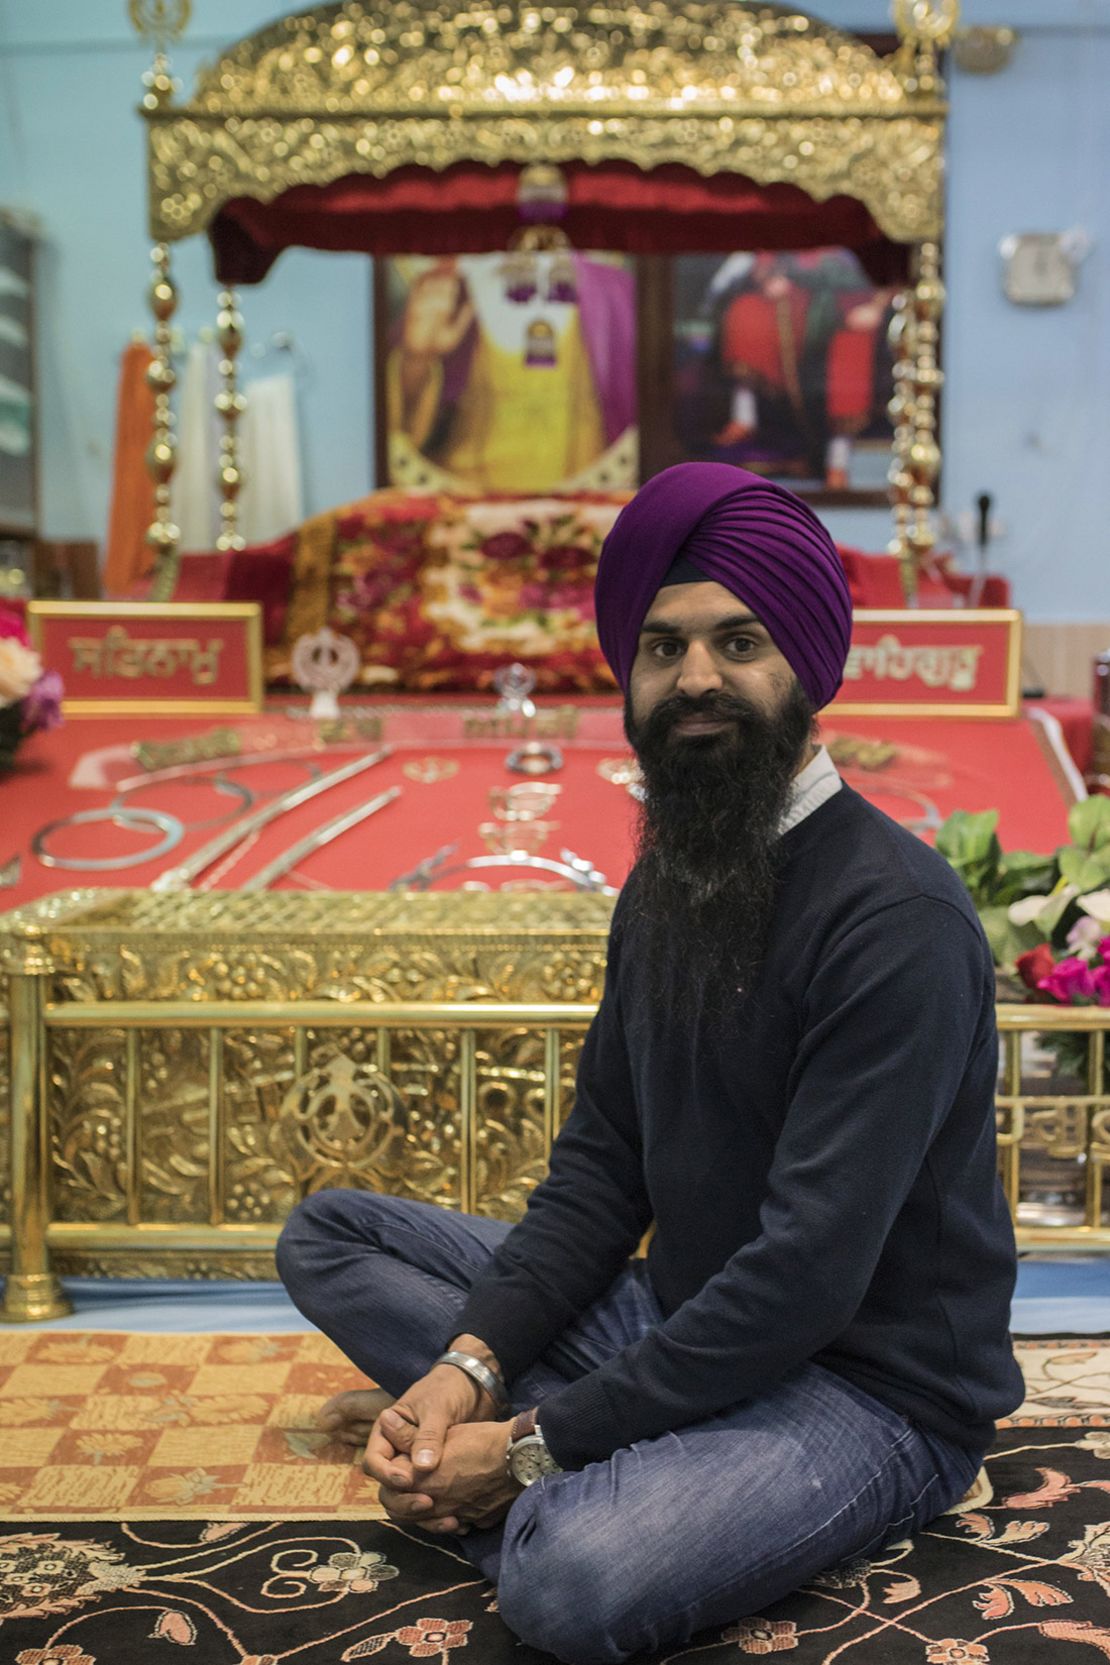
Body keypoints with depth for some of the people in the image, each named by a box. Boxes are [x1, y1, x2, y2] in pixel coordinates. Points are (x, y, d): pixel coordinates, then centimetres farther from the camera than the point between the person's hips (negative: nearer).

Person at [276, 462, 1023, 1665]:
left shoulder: (896, 920, -21)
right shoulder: (666, 878, 7)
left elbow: (806, 1273, -25)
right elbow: (601, 1156, 7)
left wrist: (539, 1441, -21)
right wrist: (471, 1363, -9)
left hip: (872, 1387, -8)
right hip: (683, 1319, 9)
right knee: (328, 1236, 6)